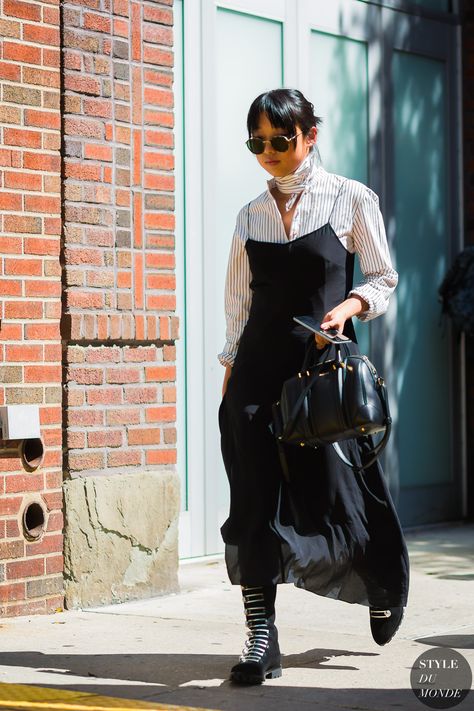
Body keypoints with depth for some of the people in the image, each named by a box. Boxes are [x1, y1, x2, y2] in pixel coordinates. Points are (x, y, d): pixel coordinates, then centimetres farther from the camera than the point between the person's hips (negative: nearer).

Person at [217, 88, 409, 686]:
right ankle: (260, 638, 0)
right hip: (259, 367, 3)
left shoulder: (351, 200, 0)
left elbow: (383, 278, 4)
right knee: (256, 499, -4)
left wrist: (348, 305, -15)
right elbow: (239, 299, 15)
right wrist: (230, 370, 11)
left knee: (335, 491, 1)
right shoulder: (251, 215, 10)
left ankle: (383, 588, 32)